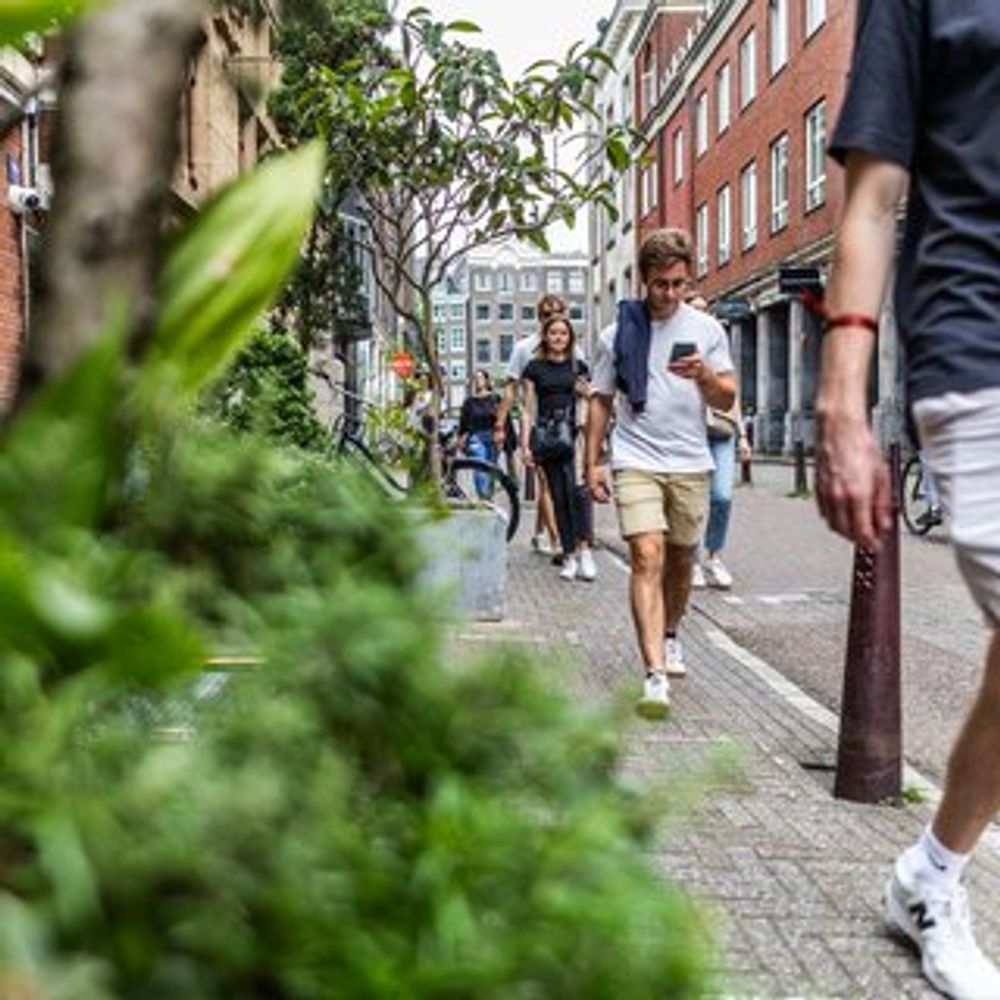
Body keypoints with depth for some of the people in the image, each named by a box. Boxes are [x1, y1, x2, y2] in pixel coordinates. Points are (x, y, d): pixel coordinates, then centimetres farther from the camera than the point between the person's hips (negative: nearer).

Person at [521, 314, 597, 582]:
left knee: (576, 490, -19)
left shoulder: (578, 367, 11)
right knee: (559, 497, 3)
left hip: (573, 433, 0)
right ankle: (570, 556, 8)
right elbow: (529, 409, 7)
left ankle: (583, 550, -19)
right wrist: (526, 444, -1)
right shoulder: (535, 367, 8)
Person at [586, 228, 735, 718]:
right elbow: (600, 401, 10)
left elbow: (728, 400, 4)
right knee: (647, 558, -16)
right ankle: (655, 674, -21)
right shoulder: (619, 333, 3)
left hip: (691, 463, 2)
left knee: (681, 559, 15)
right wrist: (592, 462, 4)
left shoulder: (706, 329, 6)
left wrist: (704, 376, -17)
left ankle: (668, 635, 41)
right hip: (636, 462, -2)